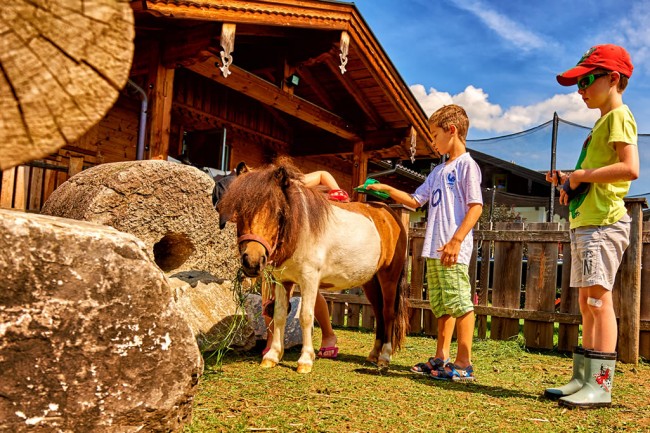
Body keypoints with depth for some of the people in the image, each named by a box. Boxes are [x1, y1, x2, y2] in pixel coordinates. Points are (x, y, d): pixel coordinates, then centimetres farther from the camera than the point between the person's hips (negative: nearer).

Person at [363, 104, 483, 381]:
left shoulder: (467, 165, -4)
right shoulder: (439, 171, 21)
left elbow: (476, 206, -12)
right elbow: (415, 200, 25)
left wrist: (456, 240, -19)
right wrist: (386, 189, 18)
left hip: (453, 249, -9)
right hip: (434, 249, 9)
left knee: (458, 301, -8)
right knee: (440, 304, 12)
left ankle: (464, 363, -2)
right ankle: (441, 358, 20)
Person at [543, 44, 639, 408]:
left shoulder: (619, 116, -6)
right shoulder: (602, 122, 23)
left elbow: (630, 168, -21)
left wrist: (583, 175, -13)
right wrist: (570, 182, 12)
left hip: (604, 222, -10)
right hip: (585, 221, 10)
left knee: (599, 299, -11)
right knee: (587, 303, 9)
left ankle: (600, 385, -7)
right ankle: (583, 379, 15)